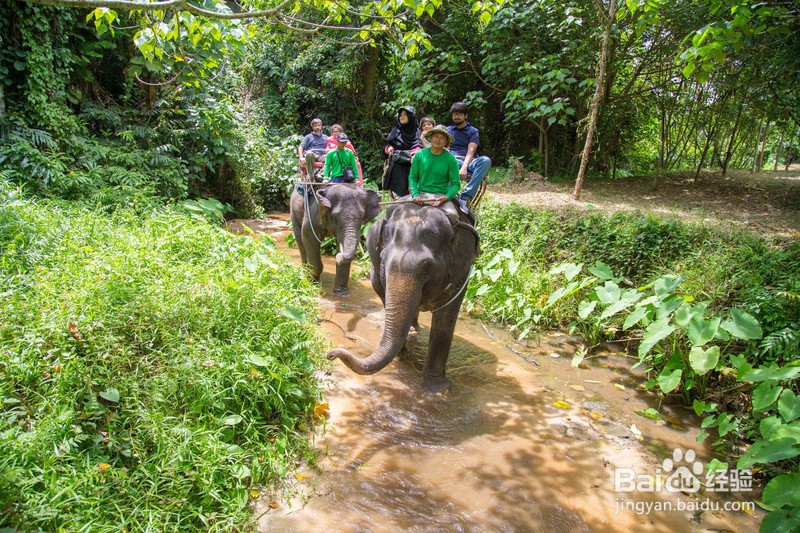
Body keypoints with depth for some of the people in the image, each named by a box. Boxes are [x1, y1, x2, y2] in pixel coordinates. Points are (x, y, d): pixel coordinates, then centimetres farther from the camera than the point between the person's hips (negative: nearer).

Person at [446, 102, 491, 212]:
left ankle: (465, 197, -41)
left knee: (486, 160, -33)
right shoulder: (447, 130, 24)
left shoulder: (473, 131, 16)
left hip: (468, 162, 1)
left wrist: (464, 167, -21)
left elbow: (470, 151, -1)